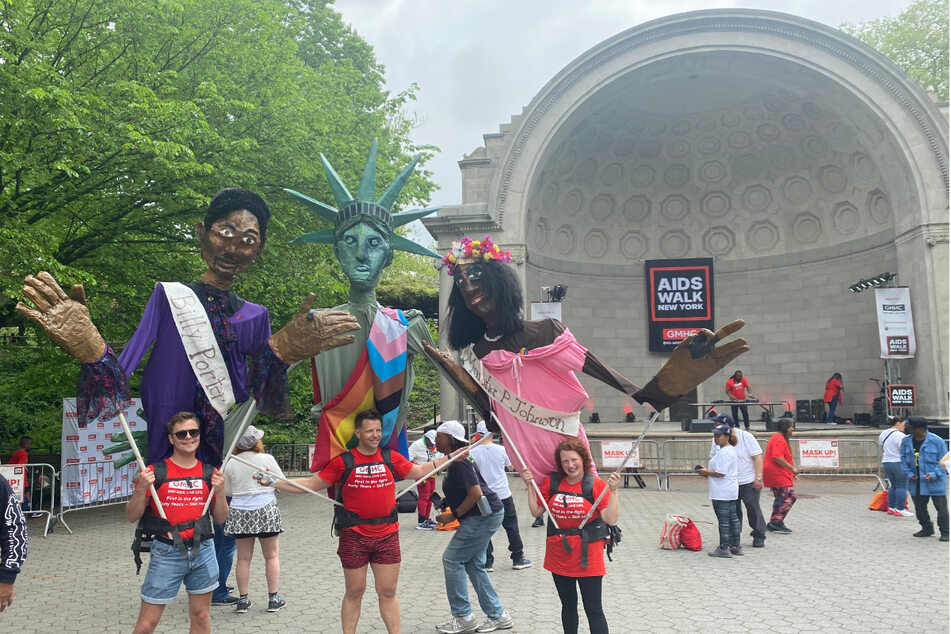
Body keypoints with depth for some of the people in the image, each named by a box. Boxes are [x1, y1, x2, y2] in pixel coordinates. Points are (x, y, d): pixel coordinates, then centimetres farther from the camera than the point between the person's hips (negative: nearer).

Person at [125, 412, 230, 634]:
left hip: (203, 551, 3)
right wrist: (141, 489, -17)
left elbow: (221, 519, 9)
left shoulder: (209, 472, 5)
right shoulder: (155, 471, -3)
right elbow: (132, 516, -1)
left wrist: (220, 491, -8)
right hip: (167, 552, -3)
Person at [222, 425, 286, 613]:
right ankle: (273, 598, 12)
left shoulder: (230, 464, 1)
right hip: (265, 511, -2)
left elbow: (228, 491, 9)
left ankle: (243, 599, 14)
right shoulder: (266, 459, -7)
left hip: (239, 514, 2)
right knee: (271, 555, 8)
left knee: (243, 558, 10)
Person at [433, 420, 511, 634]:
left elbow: (476, 493, -24)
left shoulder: (459, 462, -19)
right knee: (473, 563, 14)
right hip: (484, 515, 11)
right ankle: (497, 616, 20)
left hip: (484, 516, -11)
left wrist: (453, 515, -16)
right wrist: (444, 500, 10)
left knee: (452, 558, -5)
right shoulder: (456, 460, 14)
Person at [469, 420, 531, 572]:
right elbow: (511, 466, 10)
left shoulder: (473, 452, -11)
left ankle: (487, 562, 9)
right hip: (503, 494, 1)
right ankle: (518, 558, 21)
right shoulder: (501, 450, -6)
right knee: (511, 526, 13)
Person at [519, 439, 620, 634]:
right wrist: (529, 485, -1)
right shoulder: (552, 482, 1)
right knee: (568, 606, 20)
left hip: (588, 558, -4)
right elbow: (536, 511, 6)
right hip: (559, 557, 4)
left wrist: (613, 491, -25)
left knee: (593, 609, 0)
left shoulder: (596, 485, -10)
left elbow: (611, 519, -15)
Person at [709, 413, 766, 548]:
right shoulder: (717, 440, 1)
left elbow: (758, 457, -9)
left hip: (748, 481, -3)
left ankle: (759, 537, 16)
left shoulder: (746, 437, -10)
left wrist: (758, 478, -14)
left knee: (753, 509, 2)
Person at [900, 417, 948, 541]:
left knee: (941, 507, 0)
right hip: (916, 482, 4)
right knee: (919, 508, 14)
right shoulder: (906, 441, 3)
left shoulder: (937, 441, -8)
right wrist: (909, 473, -3)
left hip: (935, 482, -4)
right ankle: (927, 529, 30)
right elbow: (904, 459, 11)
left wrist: (934, 474, -17)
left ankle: (945, 532, 12)